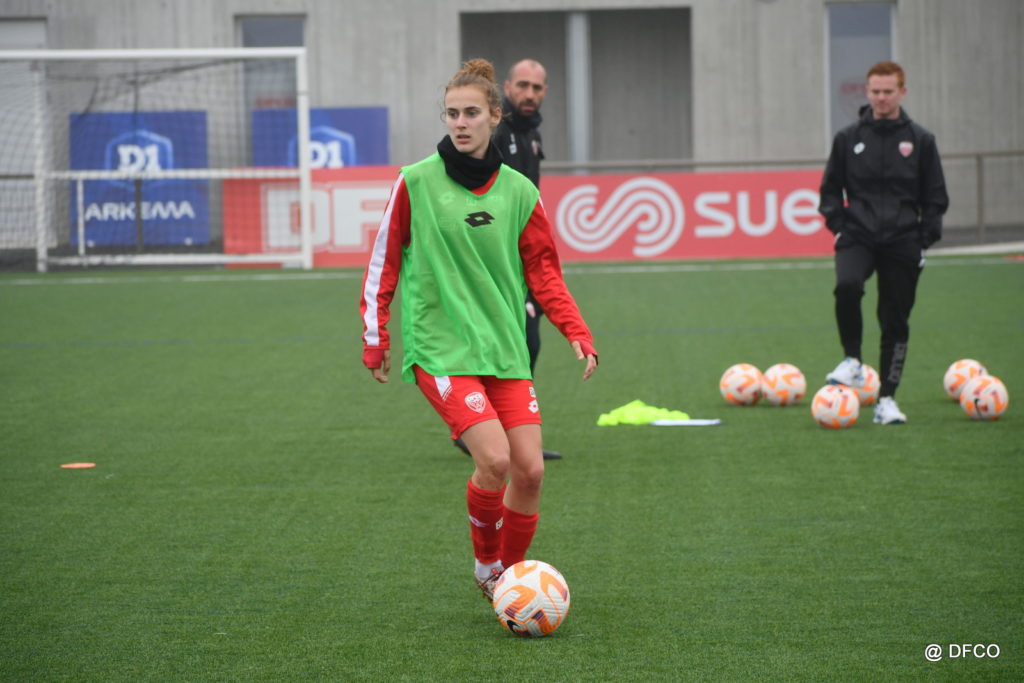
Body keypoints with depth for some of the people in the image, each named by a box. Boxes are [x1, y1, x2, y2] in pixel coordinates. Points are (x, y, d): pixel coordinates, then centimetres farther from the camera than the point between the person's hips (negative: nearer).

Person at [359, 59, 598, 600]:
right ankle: (485, 565, 4)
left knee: (530, 469, -4)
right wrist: (376, 340, 3)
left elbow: (543, 271, 12)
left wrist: (577, 333, 1)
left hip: (505, 347, 4)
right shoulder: (416, 183, -3)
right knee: (495, 458, -20)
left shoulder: (518, 191, 6)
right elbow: (383, 263, 4)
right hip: (439, 347, -4)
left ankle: (509, 576, 17)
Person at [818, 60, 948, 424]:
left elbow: (935, 197, 9)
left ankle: (886, 400, 11)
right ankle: (852, 361, -13)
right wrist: (838, 226, 0)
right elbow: (830, 188, 13)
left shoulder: (920, 140, 5)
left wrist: (925, 239, 0)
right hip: (858, 237, 0)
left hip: (902, 242, 1)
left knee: (896, 322, 2)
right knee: (847, 286, -30)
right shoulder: (848, 138, 6)